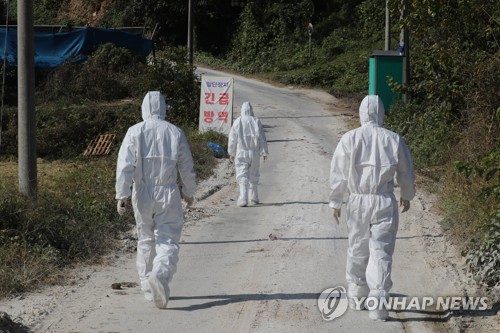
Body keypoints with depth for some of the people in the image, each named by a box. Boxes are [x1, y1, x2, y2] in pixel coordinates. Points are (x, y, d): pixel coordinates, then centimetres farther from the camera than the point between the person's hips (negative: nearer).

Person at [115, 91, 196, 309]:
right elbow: (187, 167, 6)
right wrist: (189, 192, 20)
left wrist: (121, 195, -9)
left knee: (146, 241, 16)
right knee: (168, 241, -1)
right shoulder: (176, 133, 0)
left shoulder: (135, 132, -3)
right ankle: (160, 275, -28)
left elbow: (125, 166, -10)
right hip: (168, 194, -1)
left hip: (142, 194, 1)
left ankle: (148, 288, 23)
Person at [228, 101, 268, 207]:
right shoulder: (256, 121, -4)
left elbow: (232, 139, 1)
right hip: (254, 153, 2)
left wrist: (231, 153, 12)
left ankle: (243, 197, -20)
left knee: (242, 175, -4)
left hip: (241, 153, -2)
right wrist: (264, 152, 2)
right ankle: (254, 197, 28)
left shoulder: (237, 122, -5)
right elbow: (262, 138, -3)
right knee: (254, 175, 18)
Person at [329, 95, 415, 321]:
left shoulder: (349, 139, -5)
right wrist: (407, 195, 25)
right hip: (384, 201, -1)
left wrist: (335, 202, 8)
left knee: (357, 248, 17)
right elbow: (406, 173, 8)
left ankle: (356, 295, 30)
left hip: (357, 201, 1)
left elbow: (338, 173, -3)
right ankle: (377, 304, -7)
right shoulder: (394, 140, -3)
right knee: (381, 251, 0)